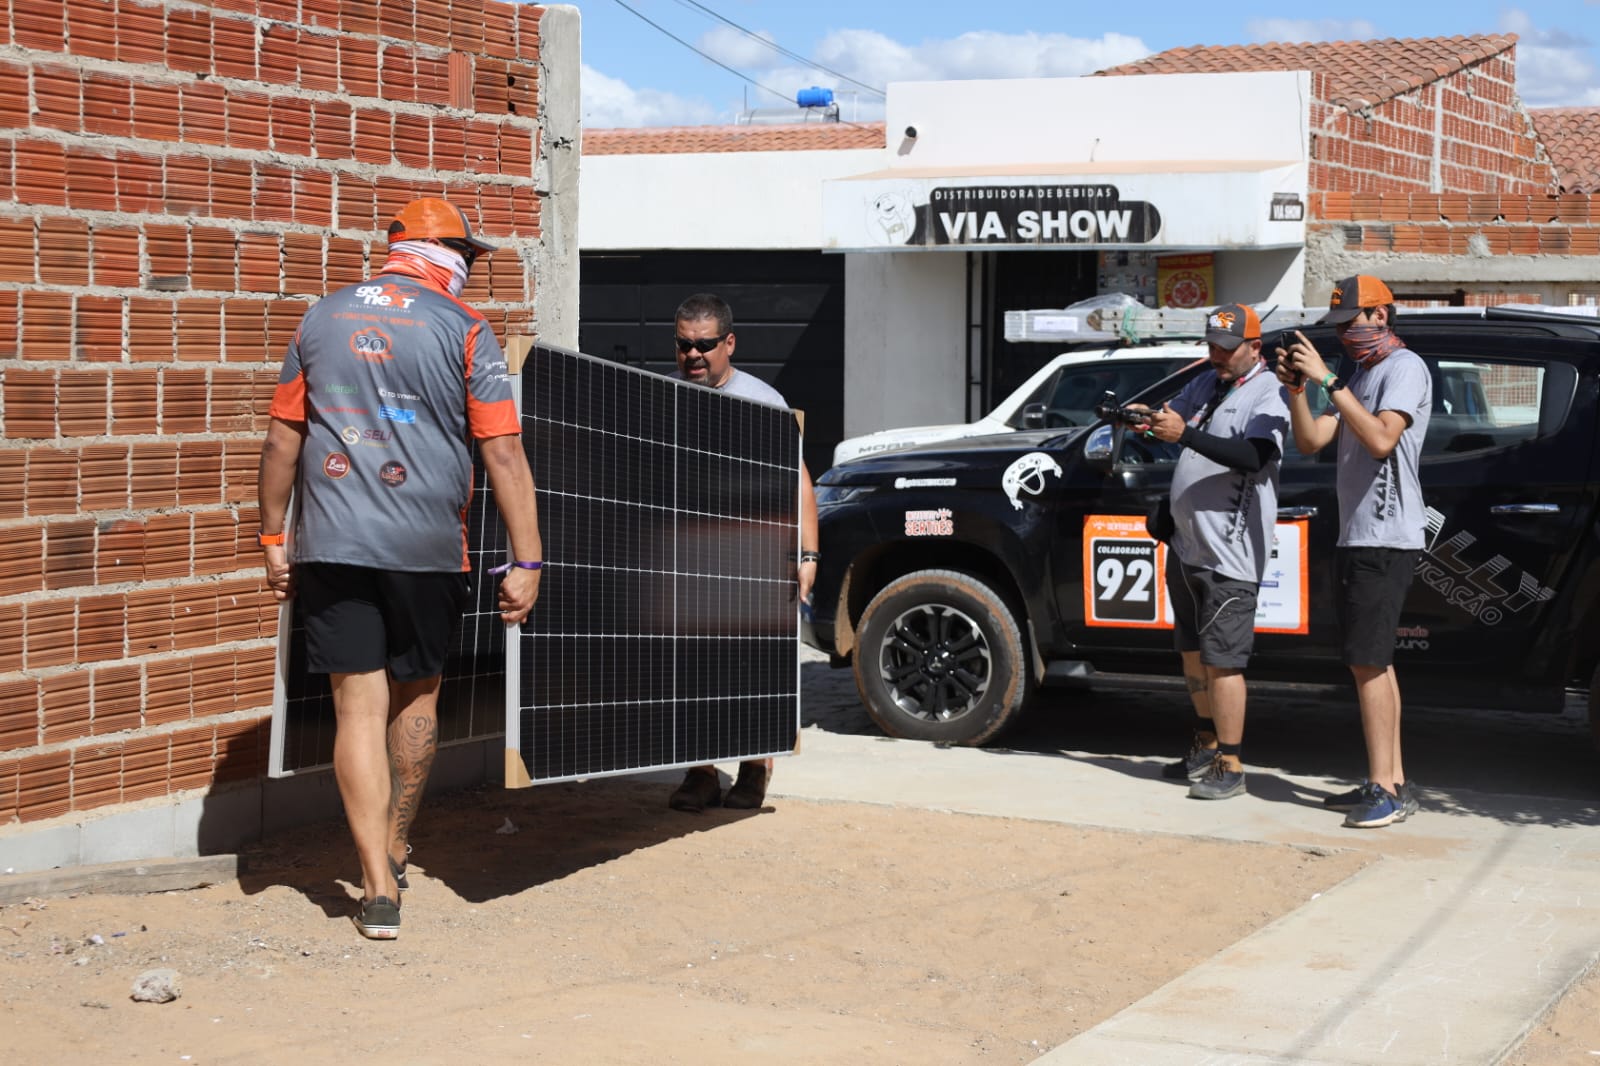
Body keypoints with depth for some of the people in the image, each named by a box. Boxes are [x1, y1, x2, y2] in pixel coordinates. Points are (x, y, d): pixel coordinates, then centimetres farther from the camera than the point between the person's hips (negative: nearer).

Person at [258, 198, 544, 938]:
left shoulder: (320, 320, 8)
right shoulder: (462, 329, -2)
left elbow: (283, 439, 9)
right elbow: (503, 451, -7)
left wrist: (274, 538, 17)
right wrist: (526, 562, -5)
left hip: (330, 545, 1)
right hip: (426, 546, -1)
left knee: (359, 708, 1)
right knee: (415, 695, 17)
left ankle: (378, 889, -3)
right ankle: (392, 855, 32)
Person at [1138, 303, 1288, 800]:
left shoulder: (1267, 394, -10)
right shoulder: (1206, 383, 14)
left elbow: (1253, 456, -24)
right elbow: (1173, 415, 22)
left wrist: (1186, 434, -32)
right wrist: (1147, 420, -2)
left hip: (1230, 554, -9)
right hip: (1187, 545, 9)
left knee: (1222, 660, -10)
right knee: (1192, 652, 16)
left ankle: (1231, 768, -8)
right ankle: (1207, 746, 29)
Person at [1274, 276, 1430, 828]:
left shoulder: (1405, 368, -8)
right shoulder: (1358, 376, 19)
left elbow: (1382, 439, -24)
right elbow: (1310, 440, 12)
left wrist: (1328, 380, -23)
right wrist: (1296, 388, -4)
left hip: (1386, 539, -9)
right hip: (1355, 537, 9)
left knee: (1368, 662, -12)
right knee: (1373, 662, 10)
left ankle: (1383, 788, -11)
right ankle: (1392, 783, 14)